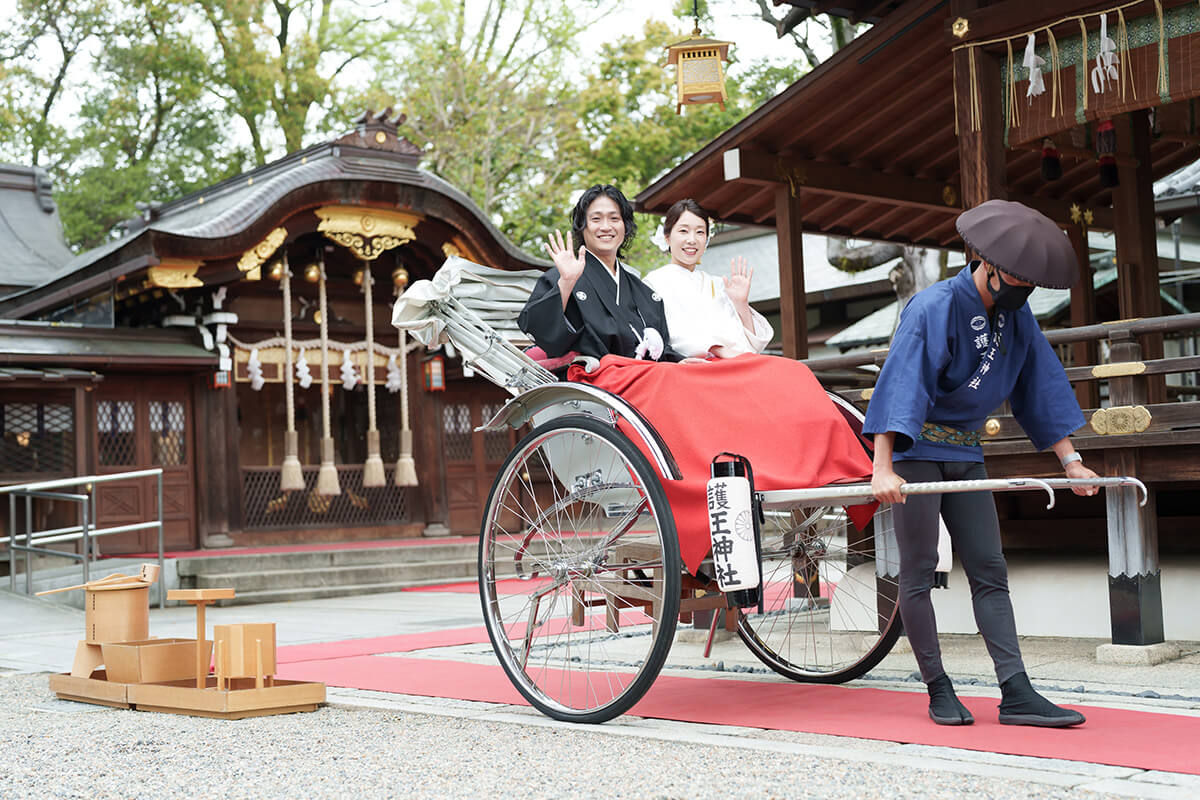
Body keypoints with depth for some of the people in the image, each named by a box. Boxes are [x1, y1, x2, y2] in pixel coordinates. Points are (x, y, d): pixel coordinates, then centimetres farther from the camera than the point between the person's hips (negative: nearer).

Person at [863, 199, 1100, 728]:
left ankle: (1016, 693, 0)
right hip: (916, 448, -7)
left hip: (966, 454, 7)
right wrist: (882, 468, -35)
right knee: (919, 570, -2)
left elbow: (1041, 386, 10)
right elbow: (901, 385, -27)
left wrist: (1070, 460, 6)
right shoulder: (935, 308, -18)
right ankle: (938, 690, 7)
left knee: (989, 570, 2)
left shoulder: (1016, 317, 5)